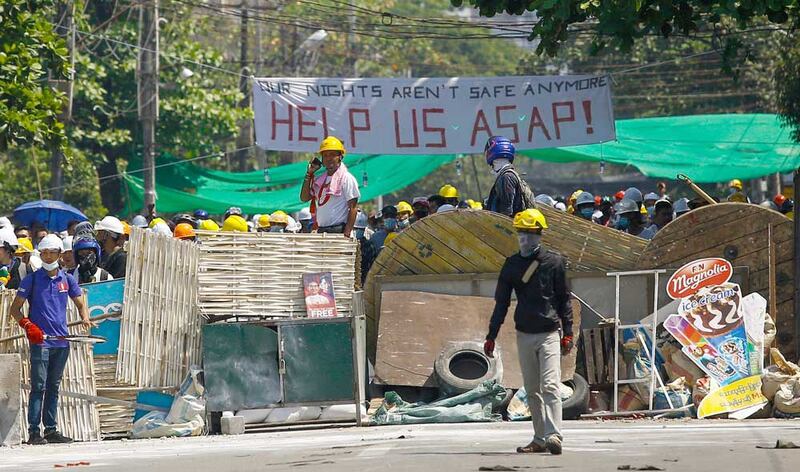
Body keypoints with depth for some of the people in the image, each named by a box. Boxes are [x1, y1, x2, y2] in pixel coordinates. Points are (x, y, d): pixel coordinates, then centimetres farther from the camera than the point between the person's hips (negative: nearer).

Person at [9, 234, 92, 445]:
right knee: (38, 386, -8)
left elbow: (80, 303, 17)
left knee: (54, 387, 11)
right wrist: (26, 325, -16)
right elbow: (14, 308, 1)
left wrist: (85, 318, -4)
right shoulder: (32, 279, 0)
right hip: (40, 341, -5)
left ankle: (51, 430, 16)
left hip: (61, 341, 5)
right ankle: (34, 431, -9)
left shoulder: (67, 280, 11)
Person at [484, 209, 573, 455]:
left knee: (550, 385, -16)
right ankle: (540, 439, 12)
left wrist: (567, 333, -2)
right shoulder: (512, 264, 7)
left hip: (549, 333, -4)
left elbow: (564, 300, 3)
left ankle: (554, 435, -23)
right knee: (532, 390, 7)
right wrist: (491, 336, 8)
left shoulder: (554, 262, -1)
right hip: (524, 334, 4)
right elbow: (501, 302, 11)